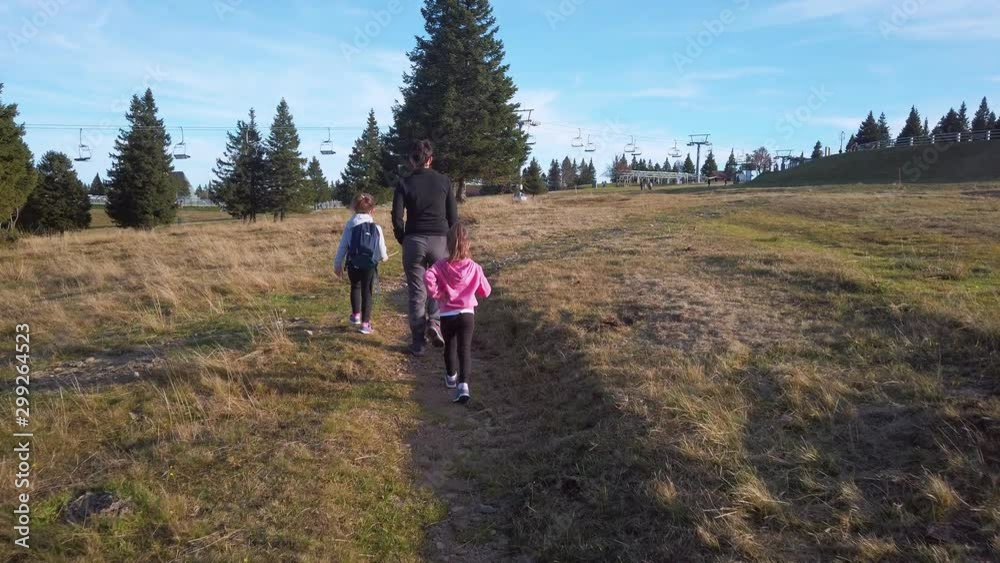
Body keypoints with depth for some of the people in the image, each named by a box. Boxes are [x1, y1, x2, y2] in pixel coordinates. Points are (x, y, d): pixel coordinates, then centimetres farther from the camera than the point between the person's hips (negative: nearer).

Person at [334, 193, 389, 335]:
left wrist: (337, 264, 17)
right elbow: (381, 251, -2)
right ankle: (365, 323, 8)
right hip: (369, 265, -2)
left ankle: (356, 315, 26)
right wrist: (384, 257, 21)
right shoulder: (375, 228, -5)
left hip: (353, 265, 2)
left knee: (355, 287, 27)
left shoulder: (349, 226, 1)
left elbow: (342, 247, 6)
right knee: (367, 292, 7)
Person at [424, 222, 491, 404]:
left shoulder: (441, 266, -5)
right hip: (467, 314, -1)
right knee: (465, 349, -3)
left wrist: (437, 293, -10)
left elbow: (428, 277, -25)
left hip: (447, 315, 1)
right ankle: (463, 384, -19)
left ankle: (451, 378, 39)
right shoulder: (474, 268, -2)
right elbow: (486, 292, 7)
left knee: (450, 346, 21)